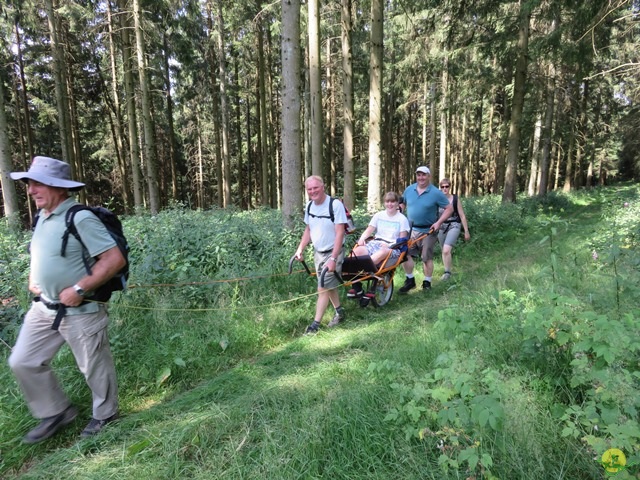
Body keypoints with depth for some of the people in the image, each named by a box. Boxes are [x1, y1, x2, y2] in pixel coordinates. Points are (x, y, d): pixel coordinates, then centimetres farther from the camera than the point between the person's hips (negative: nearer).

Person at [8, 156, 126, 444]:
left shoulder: (80, 218, -21)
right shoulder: (43, 217, 6)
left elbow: (115, 259, -26)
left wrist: (78, 289, -25)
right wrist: (32, 279, 9)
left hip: (80, 311, -8)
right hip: (43, 308, 9)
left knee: (94, 367, 9)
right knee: (23, 362, 14)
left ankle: (105, 415, 34)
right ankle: (56, 413, 35)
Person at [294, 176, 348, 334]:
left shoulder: (335, 204, -20)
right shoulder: (310, 206, 1)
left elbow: (340, 233, -22)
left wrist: (333, 258, -26)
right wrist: (300, 249, 1)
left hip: (333, 252, -6)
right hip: (318, 252, 7)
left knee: (323, 289, -6)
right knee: (329, 285, 17)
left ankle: (315, 324, 4)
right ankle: (340, 312, 37)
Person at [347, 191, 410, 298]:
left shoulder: (402, 219, 7)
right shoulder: (379, 215, 17)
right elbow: (369, 230, 11)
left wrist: (389, 245, -17)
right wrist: (362, 238, -11)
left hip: (393, 248, -3)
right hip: (376, 243, 3)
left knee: (382, 253, -41)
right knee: (357, 251, -27)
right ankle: (356, 287, -29)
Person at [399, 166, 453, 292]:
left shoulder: (436, 193, -9)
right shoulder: (409, 189, 2)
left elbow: (449, 208, -6)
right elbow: (401, 204, 16)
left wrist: (438, 222, -16)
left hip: (428, 231, -3)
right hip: (410, 229, 3)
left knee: (427, 257, 6)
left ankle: (427, 282, 23)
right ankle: (410, 280, 12)